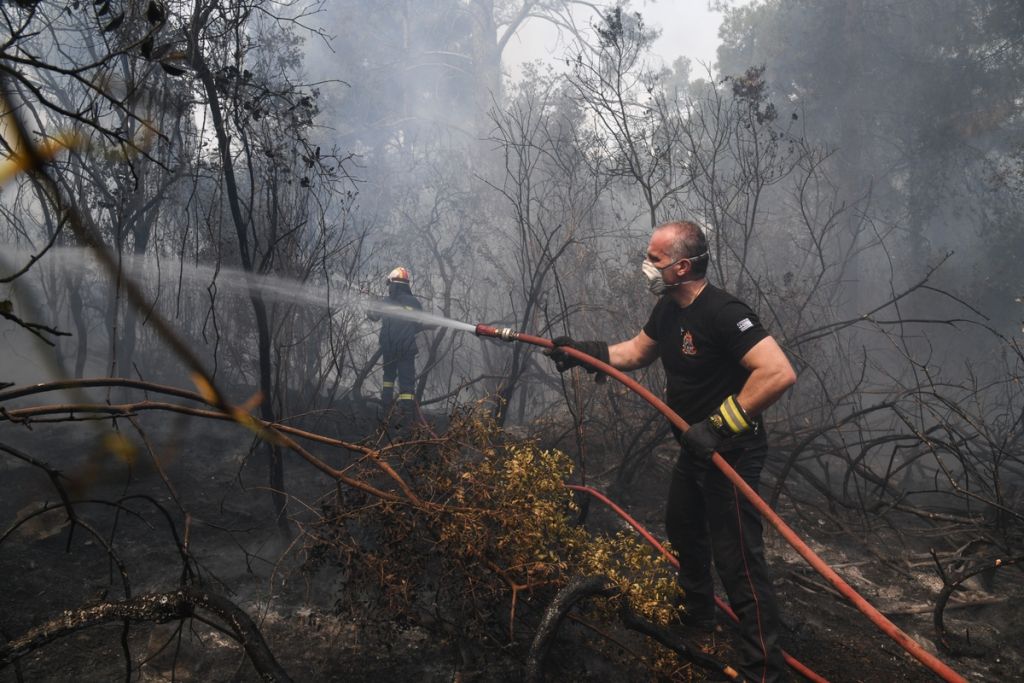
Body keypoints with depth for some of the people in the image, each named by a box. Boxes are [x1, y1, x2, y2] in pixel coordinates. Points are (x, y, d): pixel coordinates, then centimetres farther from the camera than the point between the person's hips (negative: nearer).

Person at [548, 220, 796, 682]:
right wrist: (582, 352, 10)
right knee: (682, 528, 26)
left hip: (731, 452, -10)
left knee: (736, 557, -5)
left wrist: (720, 425, -33)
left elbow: (780, 373, -35)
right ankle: (696, 616, 48)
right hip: (696, 447, 10)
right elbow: (637, 351, 19)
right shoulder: (668, 308, 2)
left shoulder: (722, 312, -27)